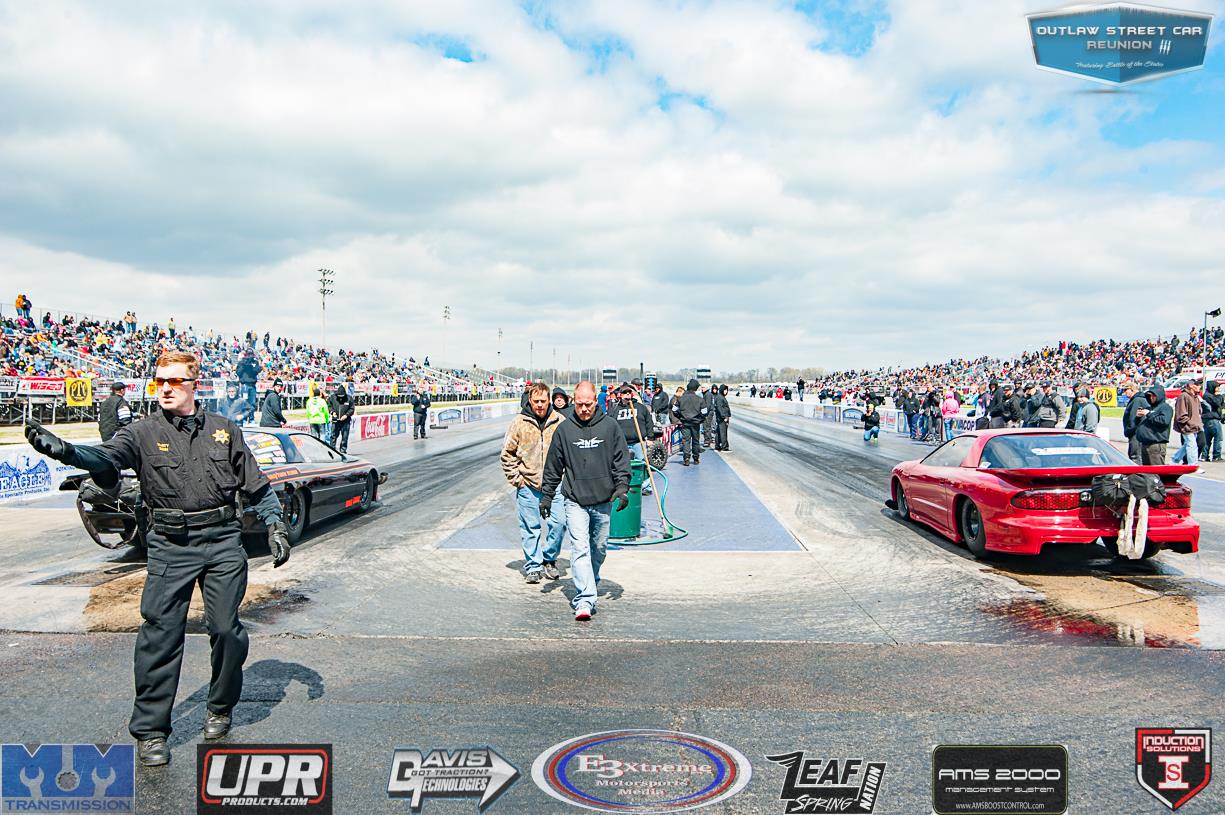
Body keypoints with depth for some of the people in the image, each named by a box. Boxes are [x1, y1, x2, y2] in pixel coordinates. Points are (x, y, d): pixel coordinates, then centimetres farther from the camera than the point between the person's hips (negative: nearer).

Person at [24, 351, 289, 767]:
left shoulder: (224, 431, 7)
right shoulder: (143, 433, 1)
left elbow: (256, 485, 13)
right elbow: (107, 456, -20)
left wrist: (275, 524, 6)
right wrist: (64, 450, -39)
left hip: (223, 542, 1)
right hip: (170, 545, -1)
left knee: (226, 629, 2)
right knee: (160, 633, -2)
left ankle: (220, 709, 25)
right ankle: (150, 730, 11)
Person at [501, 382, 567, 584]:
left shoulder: (560, 421, 1)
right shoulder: (519, 422, -2)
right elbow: (507, 453, 4)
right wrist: (516, 478, -1)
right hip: (528, 485, -1)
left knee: (559, 522, -3)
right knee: (530, 527, 5)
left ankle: (548, 559, 19)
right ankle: (533, 566, 17)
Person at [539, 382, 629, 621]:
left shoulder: (610, 426, 1)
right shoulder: (564, 429, 2)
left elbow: (621, 460, 5)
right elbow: (553, 466, 9)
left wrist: (622, 487, -7)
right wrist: (546, 495, 9)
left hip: (603, 501, 2)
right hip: (575, 501, -1)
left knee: (598, 549, 13)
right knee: (580, 548, -13)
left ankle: (587, 591, 33)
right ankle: (584, 600, -16)